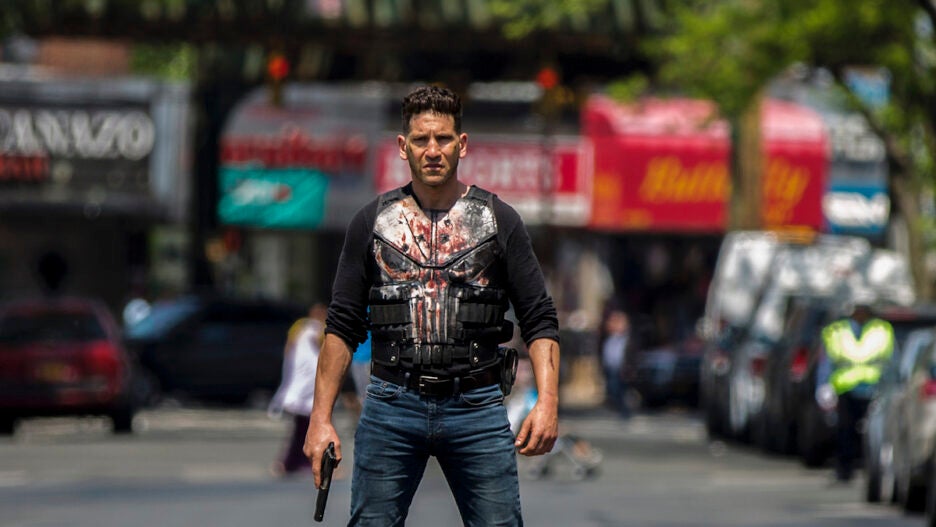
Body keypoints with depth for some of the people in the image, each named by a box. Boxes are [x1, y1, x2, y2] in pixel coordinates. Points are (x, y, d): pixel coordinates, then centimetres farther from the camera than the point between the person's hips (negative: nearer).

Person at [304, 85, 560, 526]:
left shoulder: (498, 220, 5)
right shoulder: (373, 221, 7)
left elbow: (539, 319, 3)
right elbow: (342, 325, 8)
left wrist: (548, 402, -12)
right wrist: (321, 418, 0)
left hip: (477, 407, -1)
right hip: (391, 406, 1)